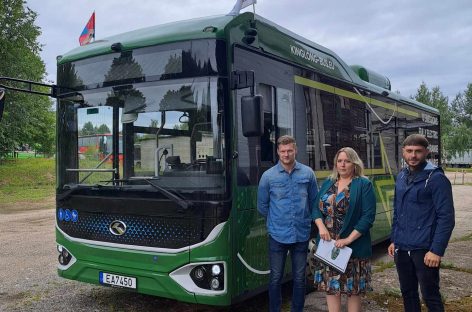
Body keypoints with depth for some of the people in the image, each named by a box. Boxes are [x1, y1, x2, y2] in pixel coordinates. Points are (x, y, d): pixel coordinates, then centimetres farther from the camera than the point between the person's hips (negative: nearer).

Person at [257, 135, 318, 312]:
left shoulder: (307, 173, 0)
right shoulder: (268, 176, -4)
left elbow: (314, 201, 11)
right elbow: (262, 206, 6)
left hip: (302, 235, 1)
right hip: (277, 235, -1)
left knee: (299, 278, 12)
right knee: (275, 278, 8)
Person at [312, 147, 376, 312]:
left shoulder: (364, 184, -5)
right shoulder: (328, 183, 11)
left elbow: (368, 216, -12)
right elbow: (316, 208, 10)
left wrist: (349, 239, -18)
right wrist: (321, 226, -11)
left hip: (354, 246, -4)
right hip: (328, 245, 5)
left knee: (353, 288, 7)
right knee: (330, 286, 10)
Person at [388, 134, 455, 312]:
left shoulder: (436, 178, -11)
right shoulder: (401, 177, 10)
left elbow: (446, 218, -14)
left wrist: (437, 250, -18)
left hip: (424, 250, -6)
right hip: (401, 249, 6)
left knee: (430, 296, 4)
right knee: (407, 293, 16)